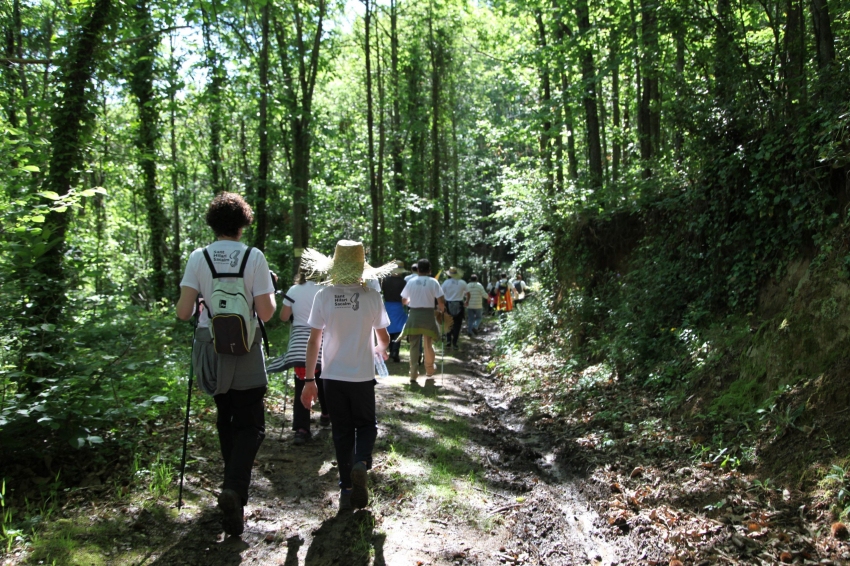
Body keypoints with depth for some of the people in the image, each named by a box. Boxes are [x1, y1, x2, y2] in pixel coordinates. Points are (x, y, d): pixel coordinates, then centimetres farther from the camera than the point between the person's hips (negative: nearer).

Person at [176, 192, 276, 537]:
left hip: (210, 347, 3)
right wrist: (272, 294, 11)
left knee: (226, 420, 21)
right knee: (250, 424, 6)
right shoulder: (254, 257, -7)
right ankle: (235, 488, -15)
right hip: (245, 351, -3)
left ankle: (234, 490, 32)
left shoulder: (198, 257, -1)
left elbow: (183, 312, -5)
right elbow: (266, 313, -9)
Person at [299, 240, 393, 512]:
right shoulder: (371, 297, -7)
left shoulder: (324, 296, -7)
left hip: (333, 376, 1)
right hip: (362, 375, -1)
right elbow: (384, 338, 3)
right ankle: (361, 463, -9)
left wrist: (309, 380, -1)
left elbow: (314, 340, -7)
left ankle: (346, 490, 16)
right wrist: (380, 349, 27)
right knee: (366, 424, 18)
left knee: (342, 431, 13)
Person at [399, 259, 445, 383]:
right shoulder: (433, 282, -5)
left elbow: (404, 300, 11)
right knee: (428, 344, 16)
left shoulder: (411, 282, 2)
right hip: (428, 314, -1)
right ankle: (430, 369, 33)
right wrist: (441, 309, 11)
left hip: (414, 315, 1)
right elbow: (441, 301, -10)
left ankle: (413, 374, 4)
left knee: (414, 345, 5)